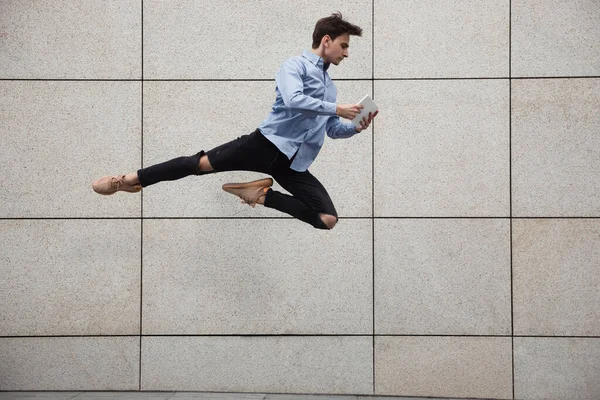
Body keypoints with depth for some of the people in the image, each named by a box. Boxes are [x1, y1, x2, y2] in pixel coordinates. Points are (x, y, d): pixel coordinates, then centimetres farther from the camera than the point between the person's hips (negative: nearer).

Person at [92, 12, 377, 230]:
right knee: (201, 163, -17)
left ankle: (261, 195, -3)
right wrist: (337, 109, -14)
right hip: (270, 142, -6)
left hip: (295, 163, 6)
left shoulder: (329, 86, 24)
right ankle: (128, 180, -5)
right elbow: (293, 100, -19)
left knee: (328, 219, -14)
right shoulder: (296, 65, 1)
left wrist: (356, 127, 7)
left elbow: (333, 131, 28)